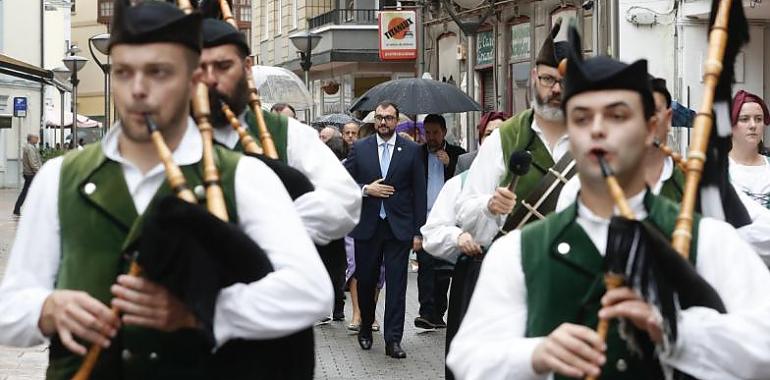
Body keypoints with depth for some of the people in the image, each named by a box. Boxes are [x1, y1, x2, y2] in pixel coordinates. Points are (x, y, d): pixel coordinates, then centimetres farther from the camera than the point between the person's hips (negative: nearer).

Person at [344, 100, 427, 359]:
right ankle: (365, 329, 30)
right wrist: (366, 189, -13)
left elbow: (418, 192, 2)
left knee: (396, 284, -3)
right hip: (367, 227, 1)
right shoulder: (359, 148, 5)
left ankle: (393, 339, 0)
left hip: (399, 228, -1)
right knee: (365, 281, 10)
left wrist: (418, 232, -2)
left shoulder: (411, 151, 3)